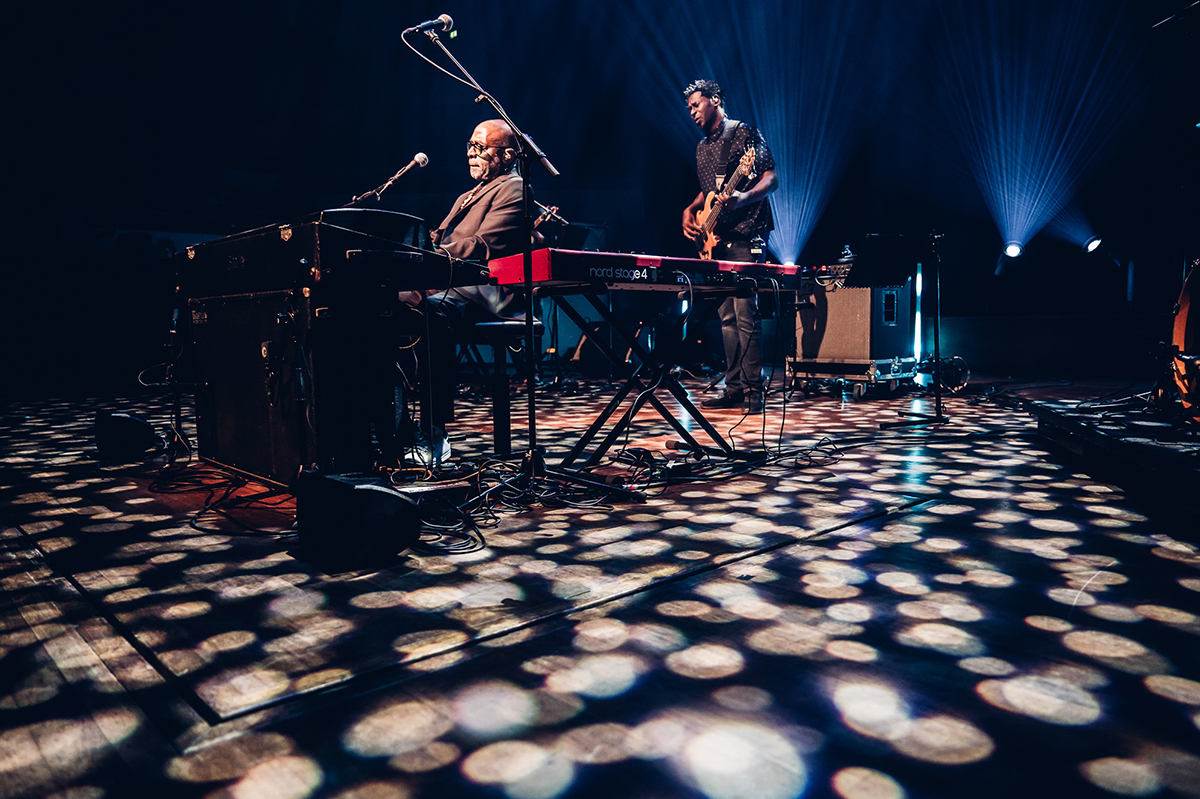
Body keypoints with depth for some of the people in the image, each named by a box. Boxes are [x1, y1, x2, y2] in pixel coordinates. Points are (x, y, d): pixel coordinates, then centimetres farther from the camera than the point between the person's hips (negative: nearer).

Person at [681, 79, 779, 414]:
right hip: (715, 239, 8)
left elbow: (771, 179, -9)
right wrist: (691, 209, 12)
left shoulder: (744, 133, -3)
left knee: (746, 316, -11)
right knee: (727, 317, 7)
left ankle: (753, 390, -5)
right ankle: (734, 387, 12)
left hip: (745, 238, -8)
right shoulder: (702, 147, 21)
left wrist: (743, 198, -26)